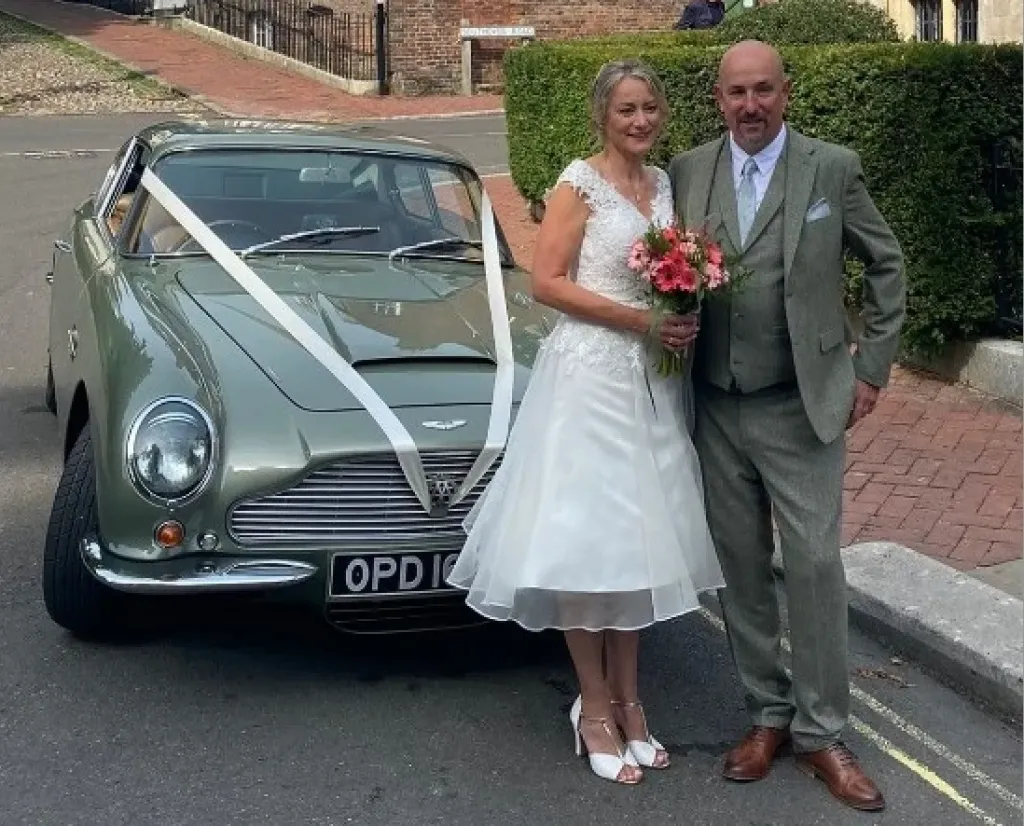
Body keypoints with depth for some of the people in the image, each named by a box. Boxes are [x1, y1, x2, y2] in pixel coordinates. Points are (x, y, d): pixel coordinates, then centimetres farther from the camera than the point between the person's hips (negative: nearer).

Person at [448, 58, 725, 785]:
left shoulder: (665, 183, 11)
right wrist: (642, 320, -18)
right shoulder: (580, 183, -7)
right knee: (587, 536, -1)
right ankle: (596, 705, 11)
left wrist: (686, 317, -1)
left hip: (651, 377, 6)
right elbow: (547, 282, -13)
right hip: (590, 374, -6)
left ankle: (628, 695, 22)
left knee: (639, 534, 10)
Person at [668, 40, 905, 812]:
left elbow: (887, 264, 5)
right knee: (742, 567, 10)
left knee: (814, 566, -1)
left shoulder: (833, 167, -4)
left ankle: (821, 731, 13)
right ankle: (769, 712, 26)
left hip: (802, 404, -3)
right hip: (717, 407, 3)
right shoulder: (687, 171, 3)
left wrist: (871, 367, 1)